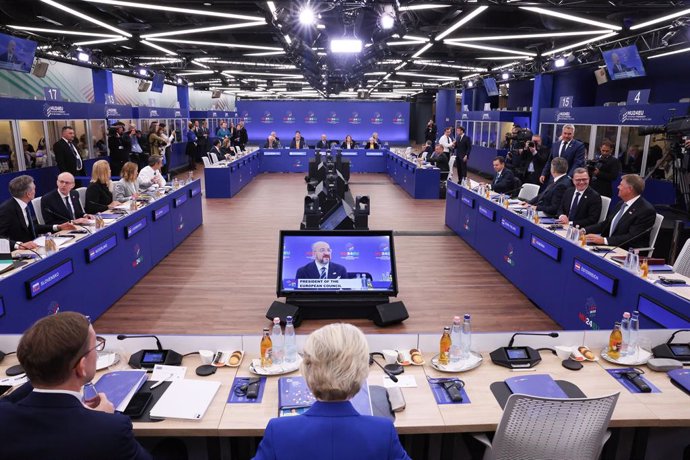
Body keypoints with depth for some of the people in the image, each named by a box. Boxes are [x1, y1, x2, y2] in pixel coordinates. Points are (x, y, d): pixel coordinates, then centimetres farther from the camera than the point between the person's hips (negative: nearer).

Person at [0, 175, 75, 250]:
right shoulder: (6, 209, -16)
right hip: (15, 252, -8)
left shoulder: (24, 204, 5)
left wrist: (58, 227, 13)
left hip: (29, 248, 8)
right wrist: (19, 245, -34)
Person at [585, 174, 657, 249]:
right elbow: (606, 224, 17)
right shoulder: (621, 204, 13)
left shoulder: (646, 210, -14)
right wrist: (584, 230, 2)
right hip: (610, 246, 8)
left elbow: (632, 237, -20)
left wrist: (604, 240, -29)